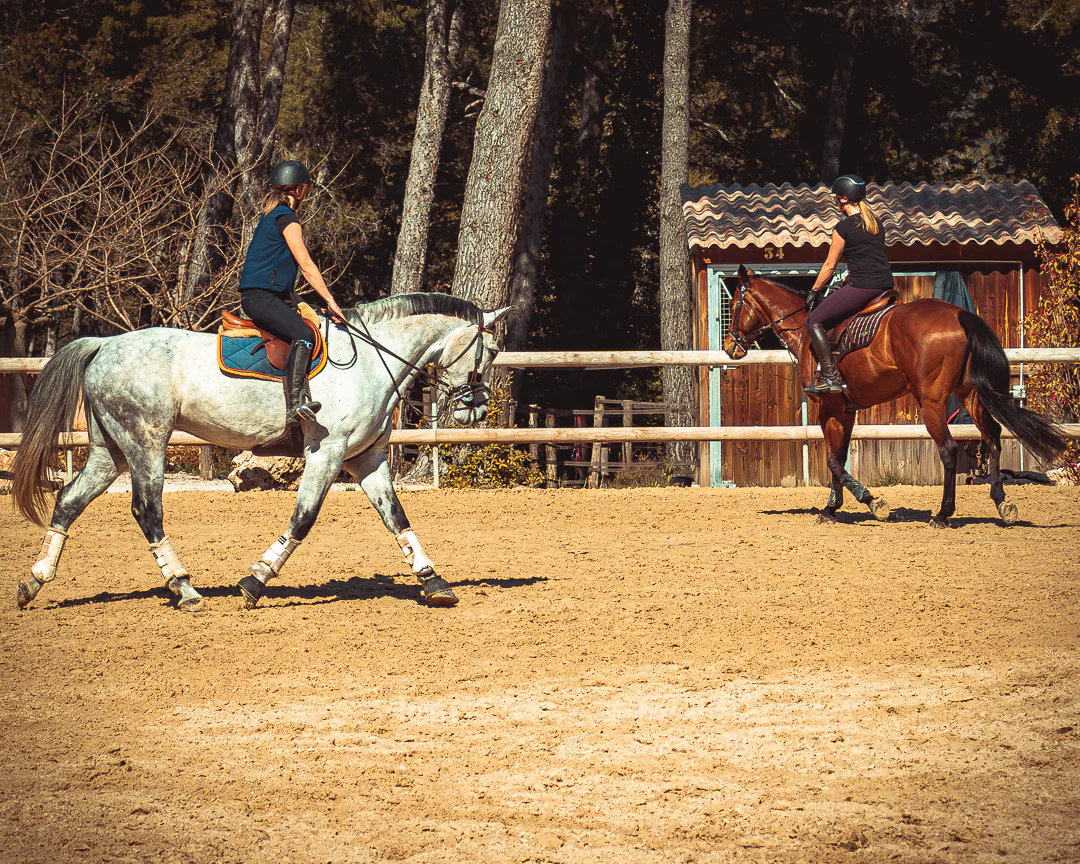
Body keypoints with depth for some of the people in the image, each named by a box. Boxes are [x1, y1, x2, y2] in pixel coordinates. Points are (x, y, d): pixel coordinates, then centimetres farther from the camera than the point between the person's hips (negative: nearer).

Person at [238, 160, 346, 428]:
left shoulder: (271, 216, 22)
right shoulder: (287, 219, -7)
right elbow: (306, 265, -11)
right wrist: (331, 301, -10)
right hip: (261, 297, -11)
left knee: (317, 331, 13)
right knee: (303, 335, -28)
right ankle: (294, 404, -42)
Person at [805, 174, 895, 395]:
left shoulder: (844, 227, -6)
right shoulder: (875, 223, 16)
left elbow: (830, 266, 0)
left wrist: (814, 291, 13)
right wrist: (847, 281, 29)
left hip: (862, 286, -9)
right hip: (886, 283, 9)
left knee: (815, 321, 0)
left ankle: (831, 377, -9)